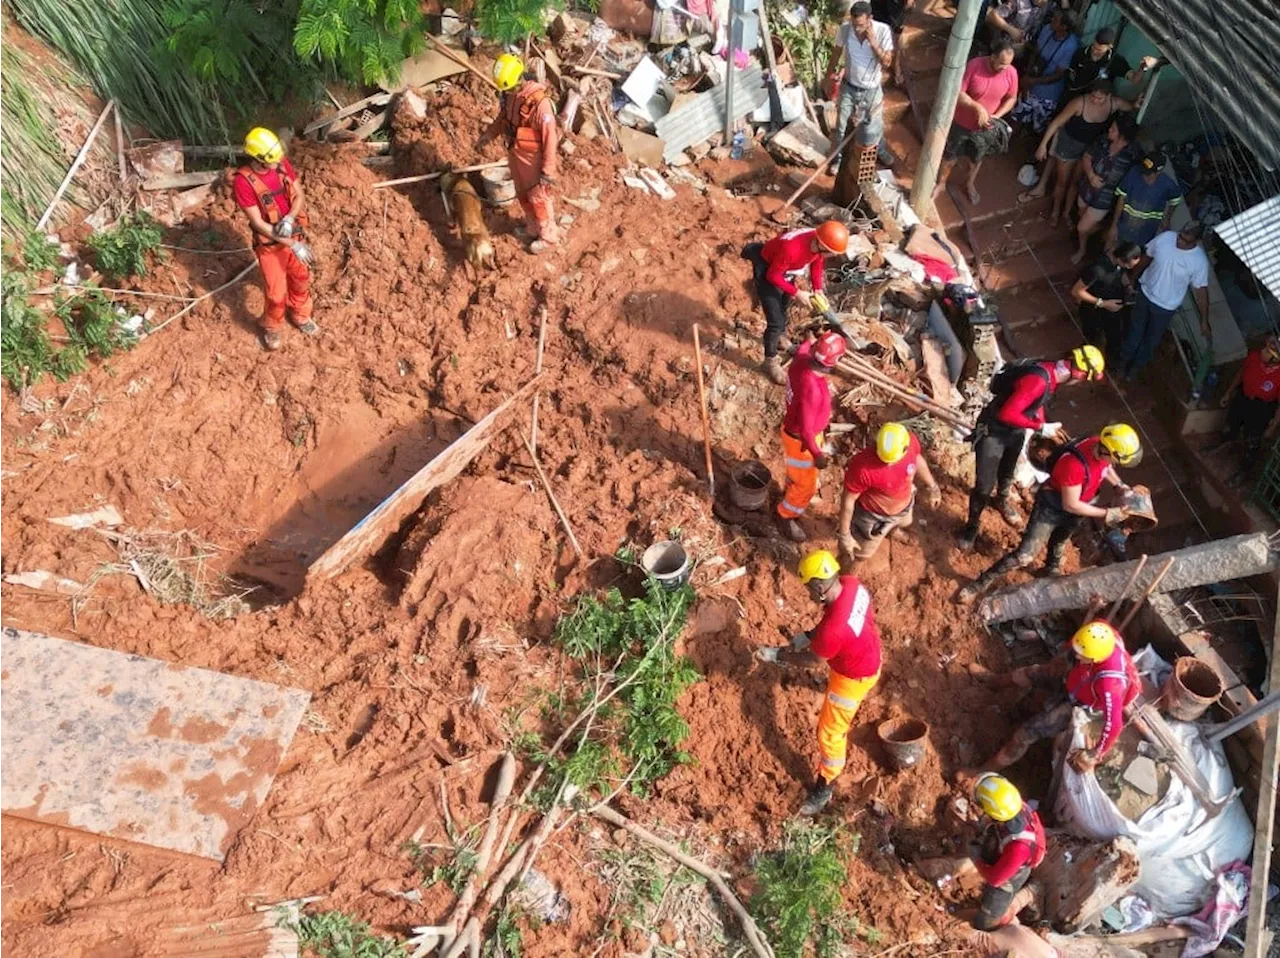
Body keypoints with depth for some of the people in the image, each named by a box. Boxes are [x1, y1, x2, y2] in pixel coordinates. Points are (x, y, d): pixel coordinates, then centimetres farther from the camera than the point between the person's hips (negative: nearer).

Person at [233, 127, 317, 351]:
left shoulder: (283, 164, -11)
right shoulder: (243, 182, -26)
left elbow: (299, 196, -3)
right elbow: (257, 223, -24)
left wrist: (289, 219, -24)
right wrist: (292, 245, -27)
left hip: (294, 235, 5)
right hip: (269, 244, -5)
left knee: (301, 279, 22)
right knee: (276, 293, 3)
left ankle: (301, 316, 49)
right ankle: (271, 328, 32)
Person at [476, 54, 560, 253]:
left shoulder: (539, 102, -30)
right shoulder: (510, 94, -6)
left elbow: (550, 138, -26)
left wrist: (548, 170, -23)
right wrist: (488, 134, 10)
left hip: (533, 159, -8)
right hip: (515, 154, 8)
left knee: (538, 198, 8)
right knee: (523, 194, 23)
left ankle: (549, 236, 27)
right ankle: (532, 227, 45)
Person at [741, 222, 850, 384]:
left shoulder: (819, 243, -21)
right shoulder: (791, 248, -43)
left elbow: (816, 262, 2)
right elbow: (773, 276, -29)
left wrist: (818, 289, -8)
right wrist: (797, 293, -25)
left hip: (784, 270, 7)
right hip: (767, 272, -7)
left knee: (784, 306, 29)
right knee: (776, 321, -5)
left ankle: (780, 337, 57)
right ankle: (770, 362, 14)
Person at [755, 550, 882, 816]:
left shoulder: (833, 629, -45)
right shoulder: (850, 583, -23)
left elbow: (814, 659, -24)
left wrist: (776, 655, -15)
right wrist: (809, 635, -8)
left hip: (854, 676, -8)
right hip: (868, 654, 8)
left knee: (830, 732, 10)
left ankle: (824, 787, 31)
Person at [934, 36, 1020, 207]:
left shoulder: (1011, 73, -17)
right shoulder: (975, 65, -26)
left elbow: (1011, 98, -2)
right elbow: (958, 92, -22)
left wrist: (998, 116, -18)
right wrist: (977, 107, -34)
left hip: (985, 127, 2)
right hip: (962, 122, -2)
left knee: (977, 158, 25)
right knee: (950, 156, 18)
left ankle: (970, 183, 52)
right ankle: (941, 184, 42)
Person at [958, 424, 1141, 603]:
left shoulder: (1103, 447, -19)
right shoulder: (1074, 464, -42)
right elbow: (1071, 505, -31)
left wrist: (1119, 485, -1)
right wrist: (1106, 514, -24)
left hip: (1075, 507, 7)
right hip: (1051, 508, -7)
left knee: (1059, 541, 33)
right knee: (1024, 556, -8)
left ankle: (1051, 569, 62)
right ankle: (980, 584, 4)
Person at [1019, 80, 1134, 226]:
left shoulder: (1115, 103, -23)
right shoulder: (1080, 103, -33)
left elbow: (1133, 108, -1)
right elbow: (1056, 122, -24)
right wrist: (1043, 144, -21)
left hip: (1091, 148, 3)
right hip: (1069, 143, -3)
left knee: (1076, 182, 21)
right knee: (1062, 181, 13)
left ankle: (1067, 211, 44)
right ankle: (1056, 211, 39)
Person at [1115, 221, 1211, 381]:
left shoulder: (1200, 261, -28)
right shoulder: (1165, 237, -22)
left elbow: (1200, 290, -16)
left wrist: (1204, 321, -12)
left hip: (1165, 307, -2)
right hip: (1144, 293, 2)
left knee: (1151, 339, 21)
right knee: (1135, 330, 24)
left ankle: (1137, 365, 48)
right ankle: (1124, 360, 48)